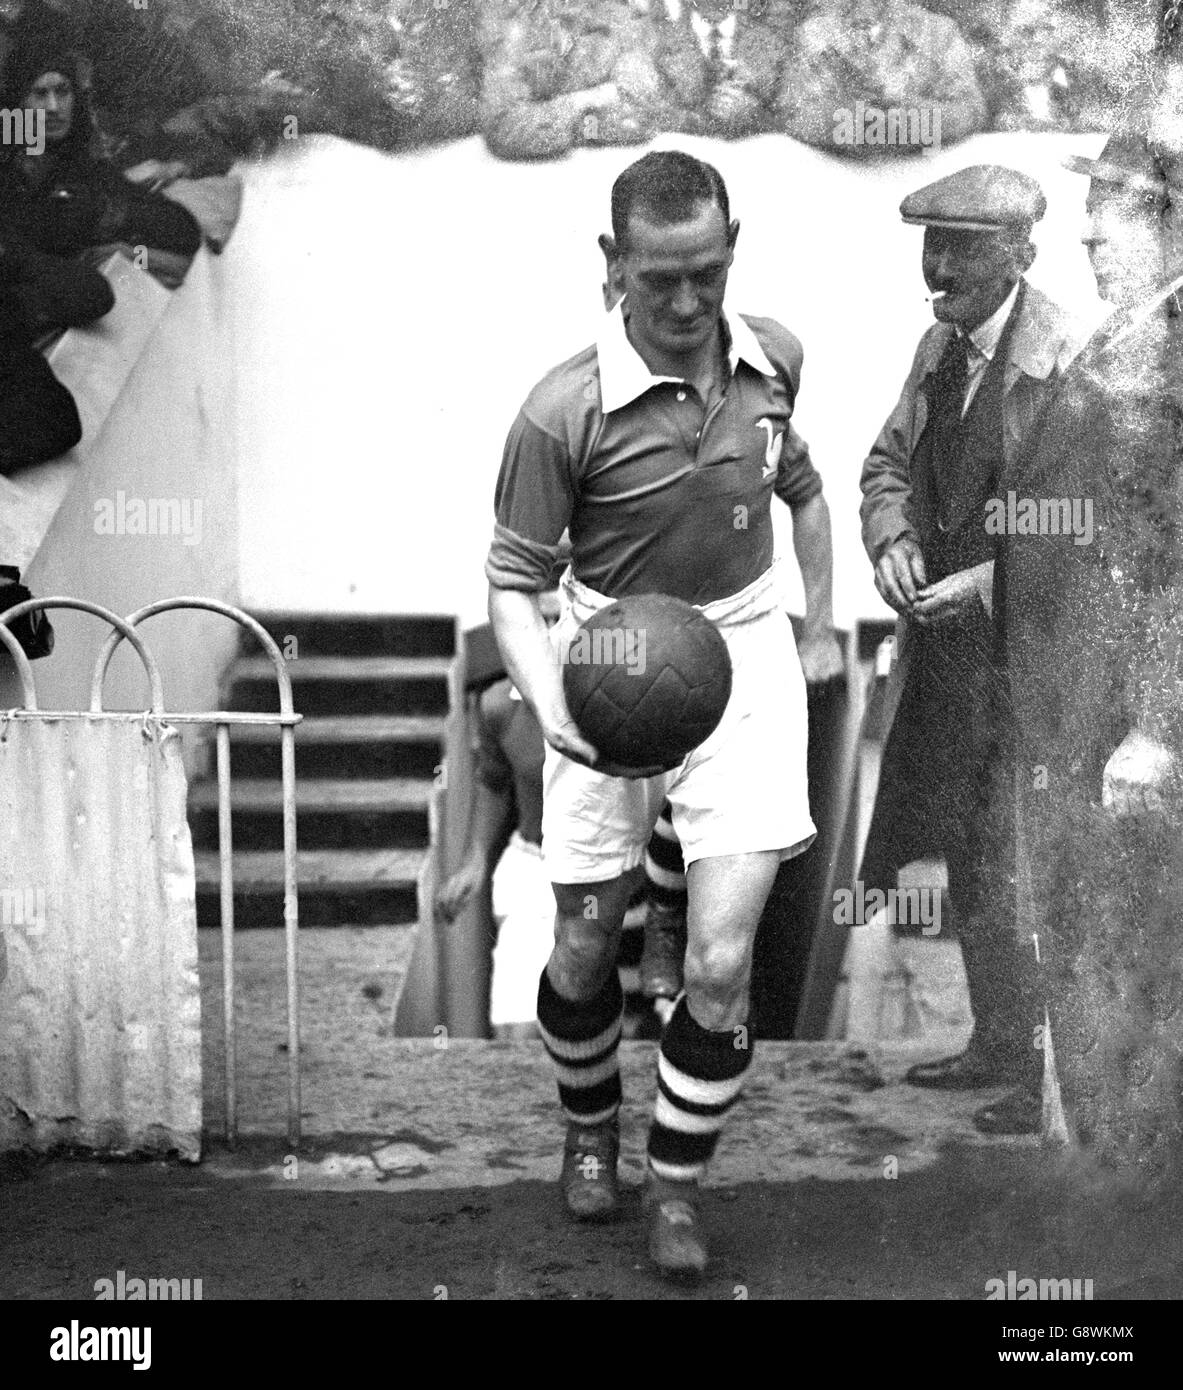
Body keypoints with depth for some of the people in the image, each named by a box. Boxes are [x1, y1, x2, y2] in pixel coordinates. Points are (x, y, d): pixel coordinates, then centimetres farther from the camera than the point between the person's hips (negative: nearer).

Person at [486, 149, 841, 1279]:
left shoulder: (772, 358, -4)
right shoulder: (564, 409, -18)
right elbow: (513, 577, -11)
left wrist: (821, 628, 18)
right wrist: (551, 706, -26)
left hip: (744, 654, 2)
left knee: (720, 960, -7)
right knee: (584, 952, 11)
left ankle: (675, 1183, 16)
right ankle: (588, 1128, 42)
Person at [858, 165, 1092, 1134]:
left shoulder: (1071, 359, -17)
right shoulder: (941, 345, 9)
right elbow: (889, 463, 17)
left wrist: (986, 582, -23)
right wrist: (893, 540, -4)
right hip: (947, 646, 8)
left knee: (1016, 873, -3)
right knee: (964, 857, 18)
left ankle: (1053, 1077, 13)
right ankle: (996, 1047, 35)